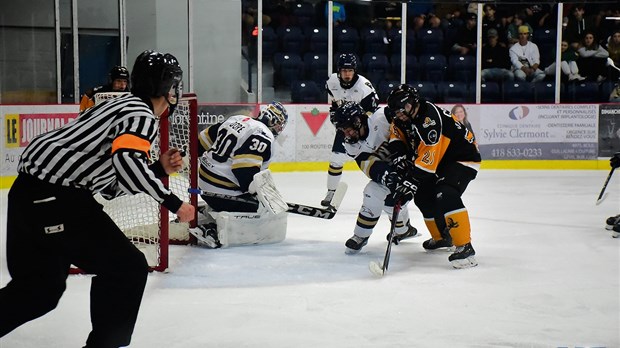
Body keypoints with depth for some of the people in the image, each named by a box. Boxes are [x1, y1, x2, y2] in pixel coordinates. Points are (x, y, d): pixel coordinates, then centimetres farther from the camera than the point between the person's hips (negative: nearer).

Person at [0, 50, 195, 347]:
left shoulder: (125, 107, 23)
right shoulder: (141, 113, -4)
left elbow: (112, 185, 22)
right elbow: (127, 160, -25)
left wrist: (160, 169, 17)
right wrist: (172, 202, -18)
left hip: (29, 192, 10)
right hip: (55, 197, -10)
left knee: (41, 285, 22)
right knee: (127, 267, -1)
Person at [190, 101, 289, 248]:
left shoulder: (237, 119, 12)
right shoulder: (264, 137, -14)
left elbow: (204, 139, 16)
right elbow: (244, 168, -25)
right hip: (222, 191, -9)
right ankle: (211, 229, -11)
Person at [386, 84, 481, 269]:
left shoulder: (430, 115, -30)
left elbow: (429, 154, -34)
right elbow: (397, 139, 3)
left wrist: (412, 179, -35)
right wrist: (400, 157, -19)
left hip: (464, 157, -10)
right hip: (441, 161, 10)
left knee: (446, 194, -30)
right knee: (422, 195, 12)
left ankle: (465, 247, -28)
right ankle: (443, 237, 31)